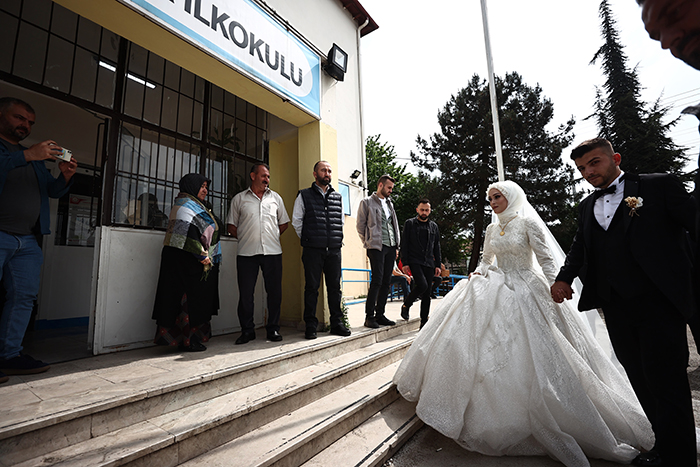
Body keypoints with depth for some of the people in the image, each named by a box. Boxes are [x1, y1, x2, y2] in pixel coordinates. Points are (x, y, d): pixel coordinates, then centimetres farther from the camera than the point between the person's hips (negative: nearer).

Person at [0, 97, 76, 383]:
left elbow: (54, 191, 19)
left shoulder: (36, 157, 22)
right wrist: (26, 156, -20)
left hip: (28, 240, 6)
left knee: (24, 296, 4)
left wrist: (66, 176, -1)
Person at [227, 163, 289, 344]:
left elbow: (284, 223, 19)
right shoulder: (239, 199, 10)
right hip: (247, 253, -1)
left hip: (272, 251, 1)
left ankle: (273, 329, 16)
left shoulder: (275, 198, 14)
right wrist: (246, 239, 3)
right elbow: (231, 226, 12)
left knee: (274, 292, 3)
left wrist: (272, 238, 12)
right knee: (245, 293, 2)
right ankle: (247, 330, 16)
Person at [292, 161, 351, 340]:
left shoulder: (337, 197, 15)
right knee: (312, 287, 2)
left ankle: (337, 323, 18)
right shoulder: (304, 195, 5)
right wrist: (307, 239, 5)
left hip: (334, 250, 3)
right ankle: (311, 326, 12)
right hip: (313, 250, -3)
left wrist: (336, 238, 13)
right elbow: (296, 221, 6)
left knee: (335, 286, 7)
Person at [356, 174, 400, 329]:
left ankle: (380, 315, 16)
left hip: (391, 247, 7)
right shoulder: (367, 202, 1)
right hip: (376, 247, -7)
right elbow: (360, 226, 0)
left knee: (386, 282, 7)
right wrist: (369, 243, 0)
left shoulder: (389, 203, 20)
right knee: (377, 281, -10)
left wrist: (396, 246, 14)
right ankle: (369, 316, -1)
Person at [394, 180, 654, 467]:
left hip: (526, 291, -5)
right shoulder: (492, 229, 10)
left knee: (529, 354, -5)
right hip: (497, 292, 5)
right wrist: (479, 272, -2)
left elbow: (546, 260, -10)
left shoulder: (527, 224, -6)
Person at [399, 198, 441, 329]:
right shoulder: (409, 224, 4)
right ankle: (406, 305, 2)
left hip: (429, 264, 4)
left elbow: (437, 247, 17)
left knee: (427, 294, 4)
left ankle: (424, 322, 13)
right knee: (422, 285, -23)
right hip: (414, 262, -4)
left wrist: (437, 265, 10)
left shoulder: (434, 226, 16)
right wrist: (405, 263, -9)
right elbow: (404, 244, -1)